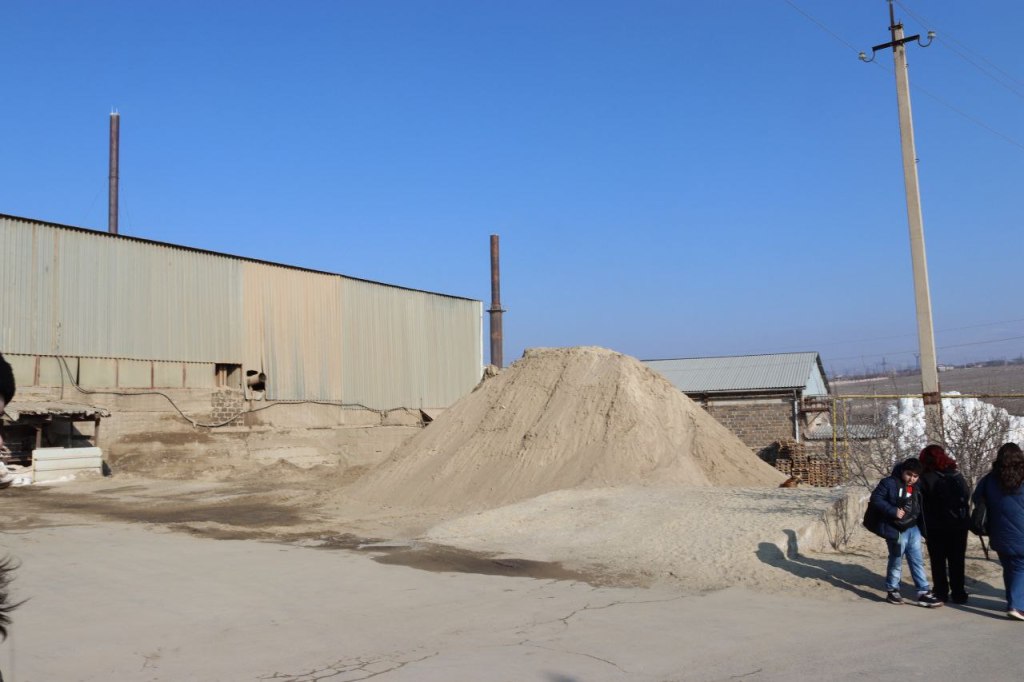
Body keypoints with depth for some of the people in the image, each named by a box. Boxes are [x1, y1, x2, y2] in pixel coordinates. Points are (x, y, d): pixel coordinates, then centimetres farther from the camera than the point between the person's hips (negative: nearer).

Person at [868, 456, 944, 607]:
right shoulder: (889, 483, -14)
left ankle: (924, 593, 10)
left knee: (917, 561, 6)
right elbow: (875, 499, -17)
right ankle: (892, 590, 20)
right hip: (896, 530, -6)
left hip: (913, 529, 6)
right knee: (896, 562, 5)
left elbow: (919, 507, 21)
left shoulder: (916, 487, 9)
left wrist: (922, 527, 13)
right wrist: (893, 511, -25)